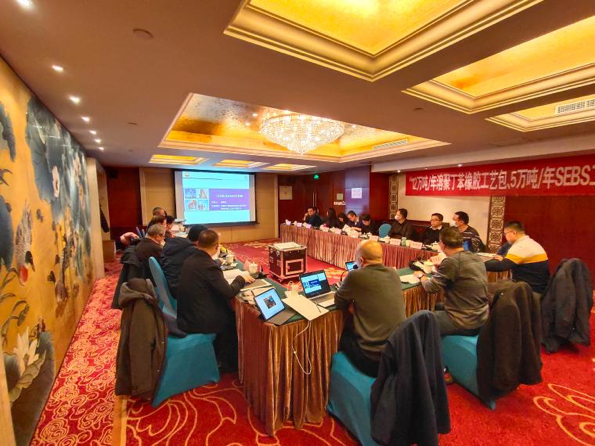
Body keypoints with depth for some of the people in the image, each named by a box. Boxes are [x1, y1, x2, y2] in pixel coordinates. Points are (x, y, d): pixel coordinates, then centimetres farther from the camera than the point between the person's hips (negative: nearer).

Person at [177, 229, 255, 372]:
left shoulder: (190, 260, -1)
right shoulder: (209, 265, -25)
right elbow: (229, 293, -24)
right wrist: (241, 279, -8)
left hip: (186, 315, 8)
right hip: (197, 320, -8)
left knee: (227, 310, 22)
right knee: (234, 317, 13)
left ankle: (219, 353, 36)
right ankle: (229, 362, 30)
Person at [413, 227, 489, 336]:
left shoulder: (451, 261, -22)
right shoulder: (477, 258, 3)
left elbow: (430, 287, -15)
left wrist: (421, 276, 3)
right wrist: (441, 266, 18)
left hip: (465, 322, -8)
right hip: (482, 319, 8)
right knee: (437, 307, 24)